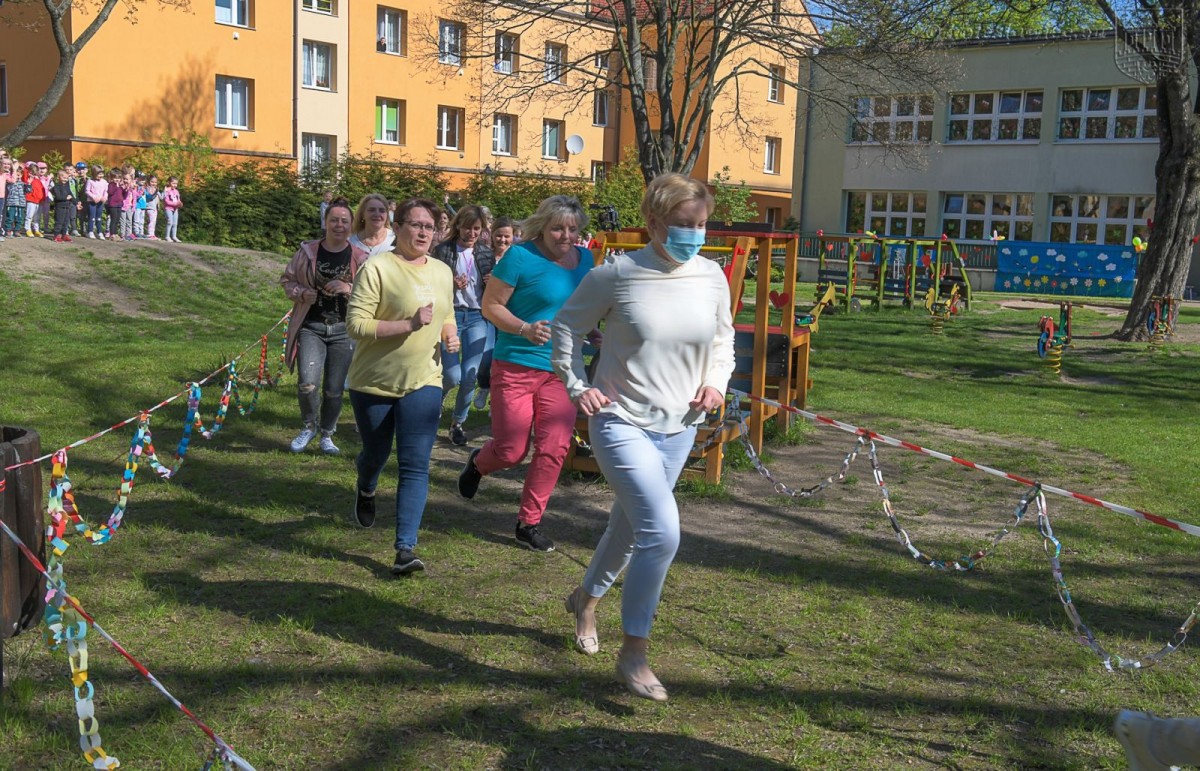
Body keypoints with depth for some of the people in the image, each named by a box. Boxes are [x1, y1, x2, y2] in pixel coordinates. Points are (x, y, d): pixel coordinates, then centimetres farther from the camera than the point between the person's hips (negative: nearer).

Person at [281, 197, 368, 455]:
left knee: (334, 389, 6)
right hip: (311, 327, 0)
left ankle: (327, 435, 29)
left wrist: (349, 289, -17)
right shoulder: (307, 251, 1)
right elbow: (287, 279, 12)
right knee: (307, 381, -16)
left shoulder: (360, 258, -1)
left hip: (343, 330, 0)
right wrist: (302, 293, -8)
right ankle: (309, 426, 13)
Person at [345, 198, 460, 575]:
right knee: (375, 454, 17)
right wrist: (409, 324, -27)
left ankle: (405, 548, -7)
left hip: (423, 382, 3)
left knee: (415, 466, -8)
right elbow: (356, 323, -19)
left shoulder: (442, 272, 8)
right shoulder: (377, 268, -12)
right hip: (374, 382, -3)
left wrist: (450, 334, 1)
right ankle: (365, 490, 54)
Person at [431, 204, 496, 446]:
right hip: (450, 315, -3)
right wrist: (451, 284, -21)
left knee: (470, 376, -3)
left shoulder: (486, 252, 9)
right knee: (452, 376, -8)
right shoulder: (442, 250, -3)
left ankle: (458, 422, 20)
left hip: (478, 317, 3)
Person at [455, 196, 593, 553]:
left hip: (561, 371, 5)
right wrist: (525, 329, -23)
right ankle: (477, 463, 37)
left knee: (553, 449, -1)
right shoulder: (521, 256, -9)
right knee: (511, 450, 0)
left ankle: (529, 523, 16)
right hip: (516, 366, -5)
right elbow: (491, 306, -8)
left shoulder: (584, 260, 9)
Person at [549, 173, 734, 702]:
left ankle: (586, 598, 51)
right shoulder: (617, 274, -13)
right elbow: (567, 325, 1)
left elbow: (723, 338, 17)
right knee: (662, 531, -20)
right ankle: (633, 654, -4)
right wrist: (576, 386, -6)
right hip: (621, 422, -6)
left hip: (678, 427, 6)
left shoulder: (711, 277, -1)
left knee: (630, 527, 21)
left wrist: (716, 382, 0)